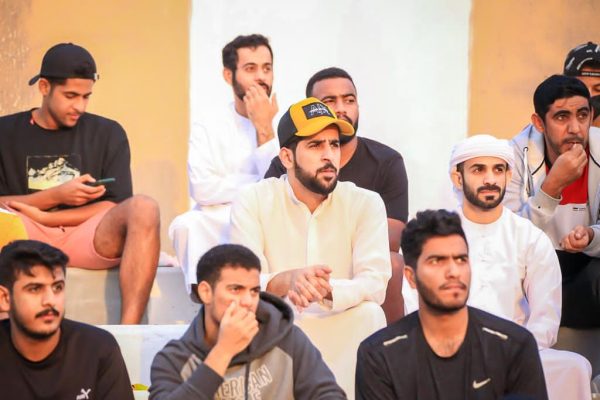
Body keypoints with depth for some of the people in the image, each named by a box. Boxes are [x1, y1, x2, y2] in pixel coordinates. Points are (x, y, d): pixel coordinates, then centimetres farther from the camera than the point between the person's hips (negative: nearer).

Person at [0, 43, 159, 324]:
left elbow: (115, 208, 2)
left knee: (143, 209, -29)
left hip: (87, 238, 1)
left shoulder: (107, 133, 13)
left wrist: (44, 217, -8)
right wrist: (55, 196, -11)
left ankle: (129, 330, -40)